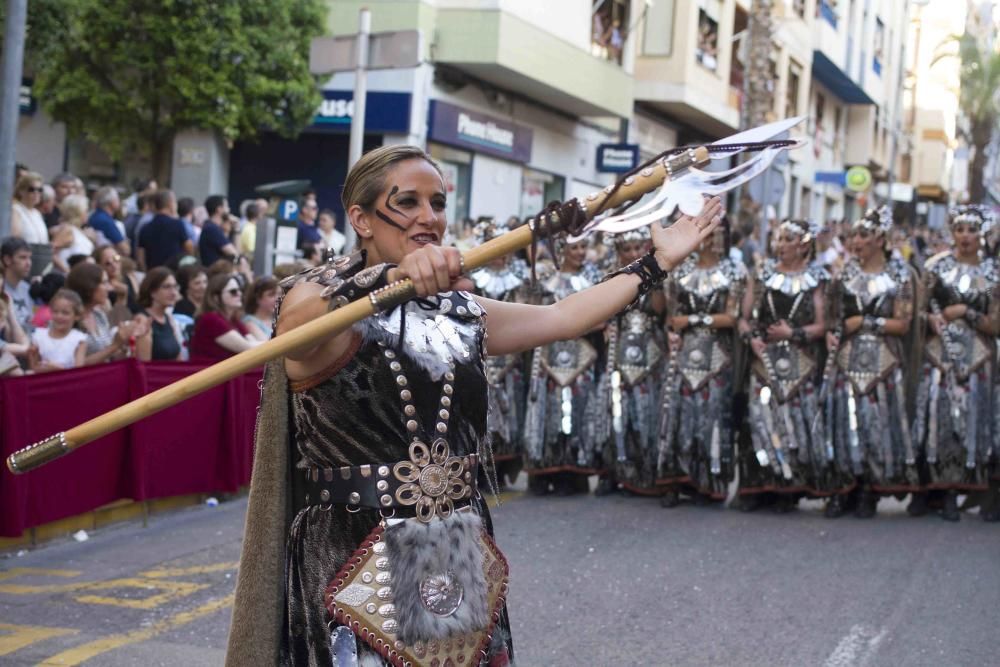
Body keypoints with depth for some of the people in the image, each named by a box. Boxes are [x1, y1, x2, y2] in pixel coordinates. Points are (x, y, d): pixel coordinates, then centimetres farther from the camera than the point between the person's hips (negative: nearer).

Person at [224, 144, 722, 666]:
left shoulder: (459, 313, 14)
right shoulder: (316, 296, -6)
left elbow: (563, 318, 16)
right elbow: (302, 328, -30)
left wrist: (658, 262, 16)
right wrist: (392, 278, -48)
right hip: (354, 557, -6)